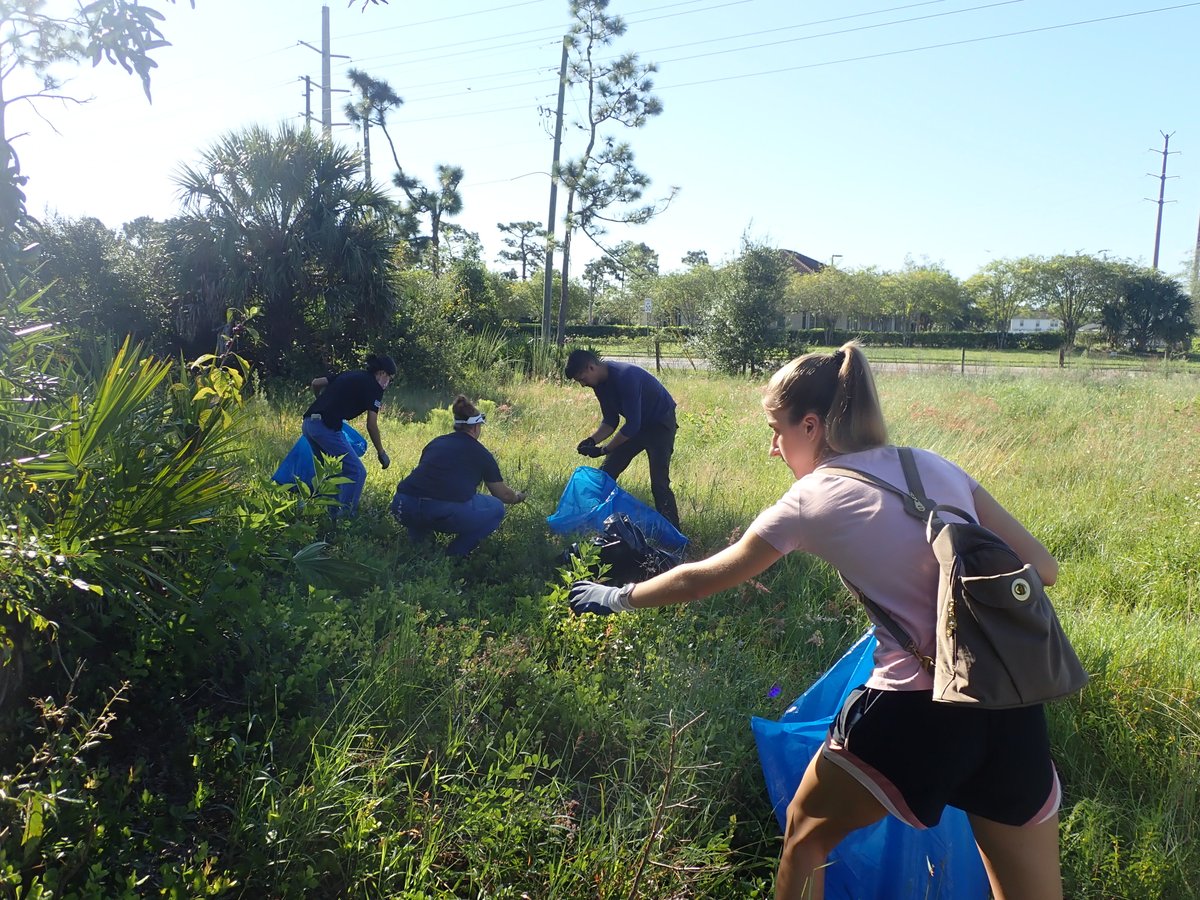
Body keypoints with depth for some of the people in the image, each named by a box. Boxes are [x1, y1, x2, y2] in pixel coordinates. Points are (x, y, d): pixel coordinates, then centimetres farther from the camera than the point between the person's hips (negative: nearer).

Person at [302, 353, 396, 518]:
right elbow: (371, 425, -3)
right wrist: (381, 453, 7)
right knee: (357, 472, 1)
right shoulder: (374, 387, 1)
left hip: (308, 423, 8)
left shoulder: (349, 375, 22)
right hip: (327, 428, -8)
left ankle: (334, 515, 23)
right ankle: (345, 516, -3)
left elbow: (316, 383, 21)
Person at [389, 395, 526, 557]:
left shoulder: (435, 442, 23)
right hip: (446, 513, -5)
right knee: (496, 509, 20)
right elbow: (504, 495, 26)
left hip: (404, 510, 5)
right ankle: (452, 556, 9)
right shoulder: (481, 454, 14)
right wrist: (518, 497, 50)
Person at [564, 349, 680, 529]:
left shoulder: (625, 376, -31)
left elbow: (633, 424, -30)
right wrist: (592, 440, -14)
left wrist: (604, 450, -26)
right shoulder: (600, 383, -4)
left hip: (661, 424, -9)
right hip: (636, 424, 9)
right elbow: (610, 421, 4)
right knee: (606, 473, 5)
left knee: (659, 483, -16)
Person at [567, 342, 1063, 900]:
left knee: (806, 832, 21)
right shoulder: (935, 466, 10)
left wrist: (617, 598, 23)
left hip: (917, 710, -5)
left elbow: (698, 581, 8)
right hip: (1013, 707, 5)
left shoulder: (811, 499, -2)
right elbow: (1040, 569, 9)